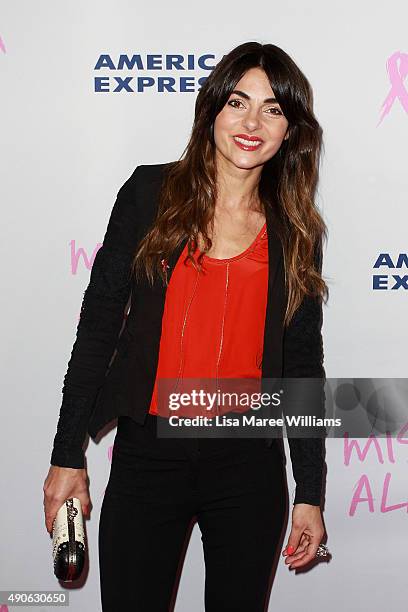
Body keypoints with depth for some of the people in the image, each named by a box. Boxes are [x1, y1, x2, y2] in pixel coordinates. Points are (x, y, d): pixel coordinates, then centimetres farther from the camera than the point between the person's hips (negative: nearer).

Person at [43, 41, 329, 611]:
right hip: (147, 456, -1)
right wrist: (68, 456, -2)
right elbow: (99, 323, 0)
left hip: (249, 463, 2)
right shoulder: (151, 192, -1)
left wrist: (311, 493, 6)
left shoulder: (296, 230, 4)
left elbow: (303, 364, 7)